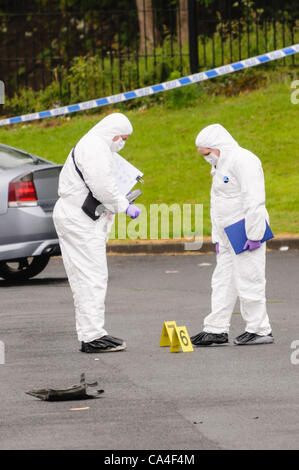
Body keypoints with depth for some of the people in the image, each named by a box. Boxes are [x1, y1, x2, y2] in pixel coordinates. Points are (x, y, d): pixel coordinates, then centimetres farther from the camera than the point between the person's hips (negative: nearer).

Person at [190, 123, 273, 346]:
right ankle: (217, 329, 12)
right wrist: (217, 238, 22)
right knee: (223, 281, 9)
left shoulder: (242, 160, -14)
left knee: (248, 280, -6)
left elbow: (254, 200, -20)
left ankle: (260, 330, 0)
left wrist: (254, 235, -23)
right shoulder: (222, 165, 21)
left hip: (246, 232, -10)